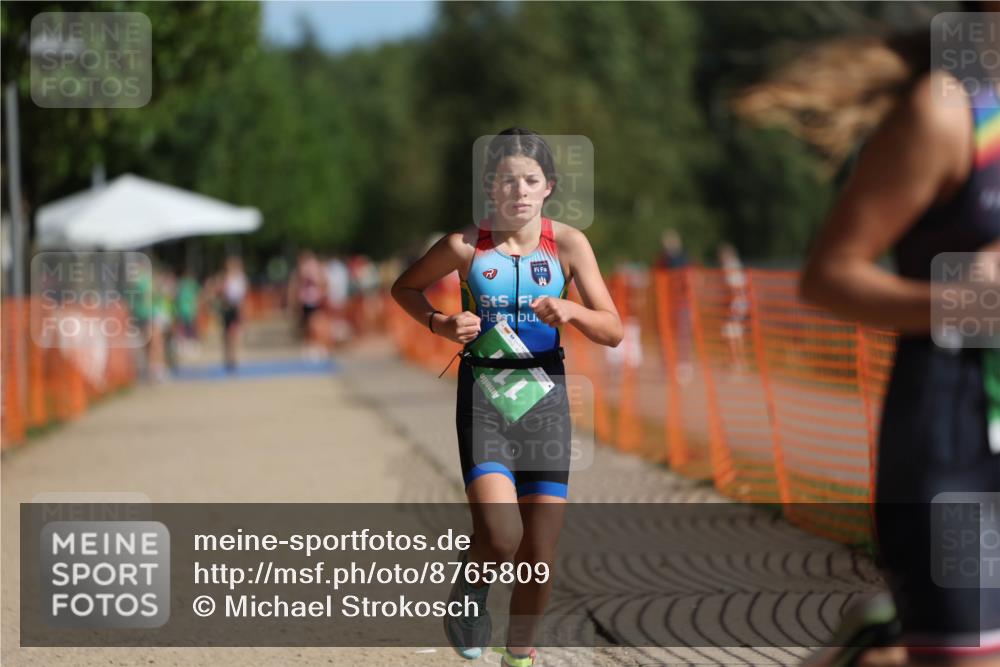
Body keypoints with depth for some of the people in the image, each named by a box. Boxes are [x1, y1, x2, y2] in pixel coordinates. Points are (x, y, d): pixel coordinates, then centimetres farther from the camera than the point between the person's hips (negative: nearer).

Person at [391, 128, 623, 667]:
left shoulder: (567, 244, -2)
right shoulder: (466, 246, -4)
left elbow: (613, 331, -3)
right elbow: (405, 287, 13)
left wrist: (570, 311, -23)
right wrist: (441, 324, -5)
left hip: (545, 396, 2)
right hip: (483, 394, -2)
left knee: (539, 555, 4)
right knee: (500, 536, -21)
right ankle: (470, 592, 13)